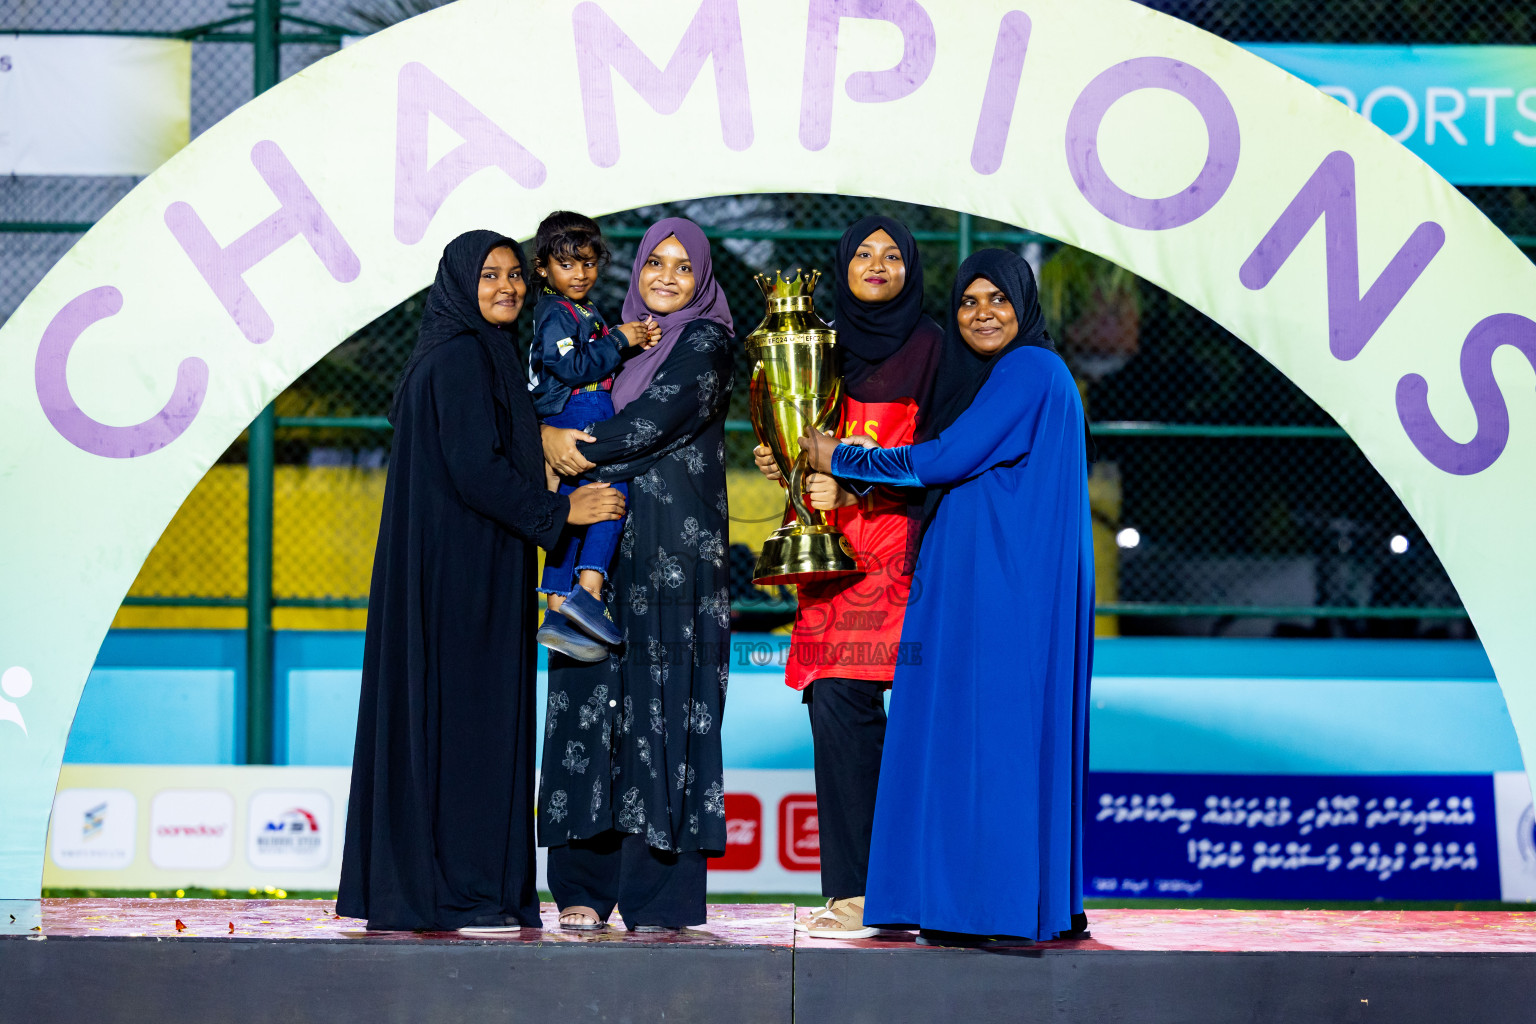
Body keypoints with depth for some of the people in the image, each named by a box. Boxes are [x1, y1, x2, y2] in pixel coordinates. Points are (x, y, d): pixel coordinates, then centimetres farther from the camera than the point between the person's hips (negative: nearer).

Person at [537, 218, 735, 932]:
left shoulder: (706, 343, 0)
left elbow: (657, 419, -12)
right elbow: (559, 403, 17)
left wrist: (582, 449, -4)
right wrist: (551, 437, -5)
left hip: (674, 550, -6)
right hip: (606, 546, 6)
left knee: (664, 703, -8)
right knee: (594, 701, 1)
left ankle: (660, 893, -8)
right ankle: (586, 884, 4)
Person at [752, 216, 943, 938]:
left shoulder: (928, 346, 0)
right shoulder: (829, 346, 18)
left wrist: (852, 486, -14)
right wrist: (787, 463, 3)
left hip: (892, 546, -6)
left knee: (842, 701, -15)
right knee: (833, 705, 1)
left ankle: (859, 892, -12)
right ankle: (854, 887, 4)